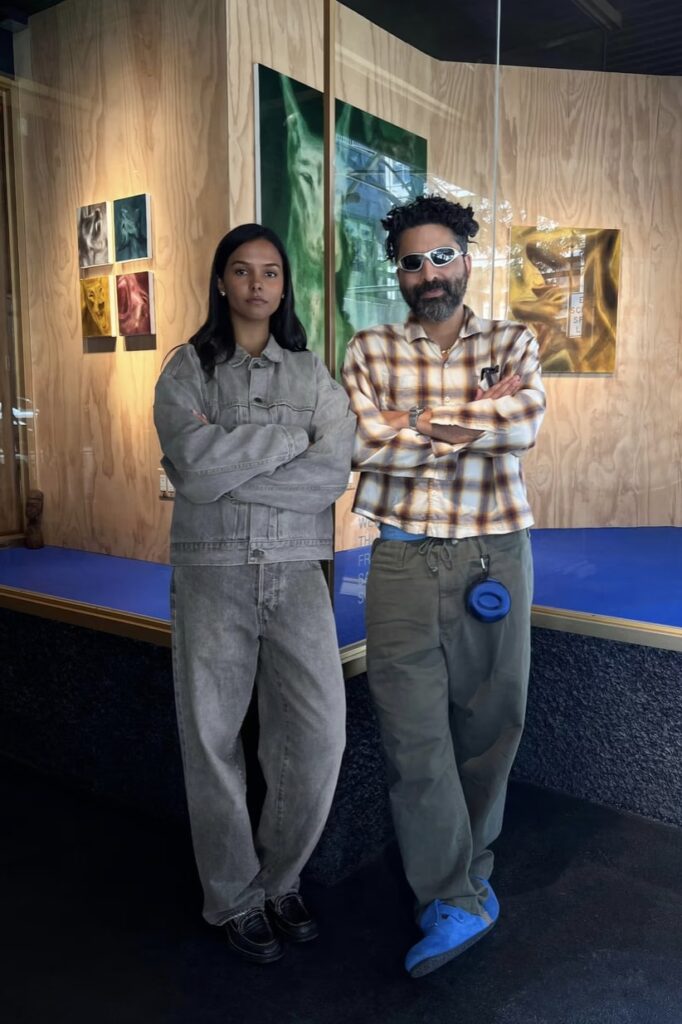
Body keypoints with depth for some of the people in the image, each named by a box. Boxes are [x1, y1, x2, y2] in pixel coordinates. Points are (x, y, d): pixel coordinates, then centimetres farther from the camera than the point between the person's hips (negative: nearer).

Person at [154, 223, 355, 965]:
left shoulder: (313, 373, 8)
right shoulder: (186, 370, 4)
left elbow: (333, 474, -8)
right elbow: (198, 467, -13)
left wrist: (227, 468, -12)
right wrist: (292, 434, -7)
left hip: (297, 575, 1)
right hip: (211, 574, -1)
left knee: (318, 740, -1)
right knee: (213, 741, 7)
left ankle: (280, 879, 26)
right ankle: (234, 900, 29)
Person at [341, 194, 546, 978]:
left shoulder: (511, 344, 8)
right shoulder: (370, 351, 5)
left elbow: (525, 423, -13)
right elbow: (363, 445, -12)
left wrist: (420, 425, -13)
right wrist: (474, 426, -10)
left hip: (496, 557, 1)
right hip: (405, 560, -1)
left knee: (488, 724, 12)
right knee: (412, 732, -3)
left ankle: (460, 873, 35)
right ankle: (457, 900, 14)